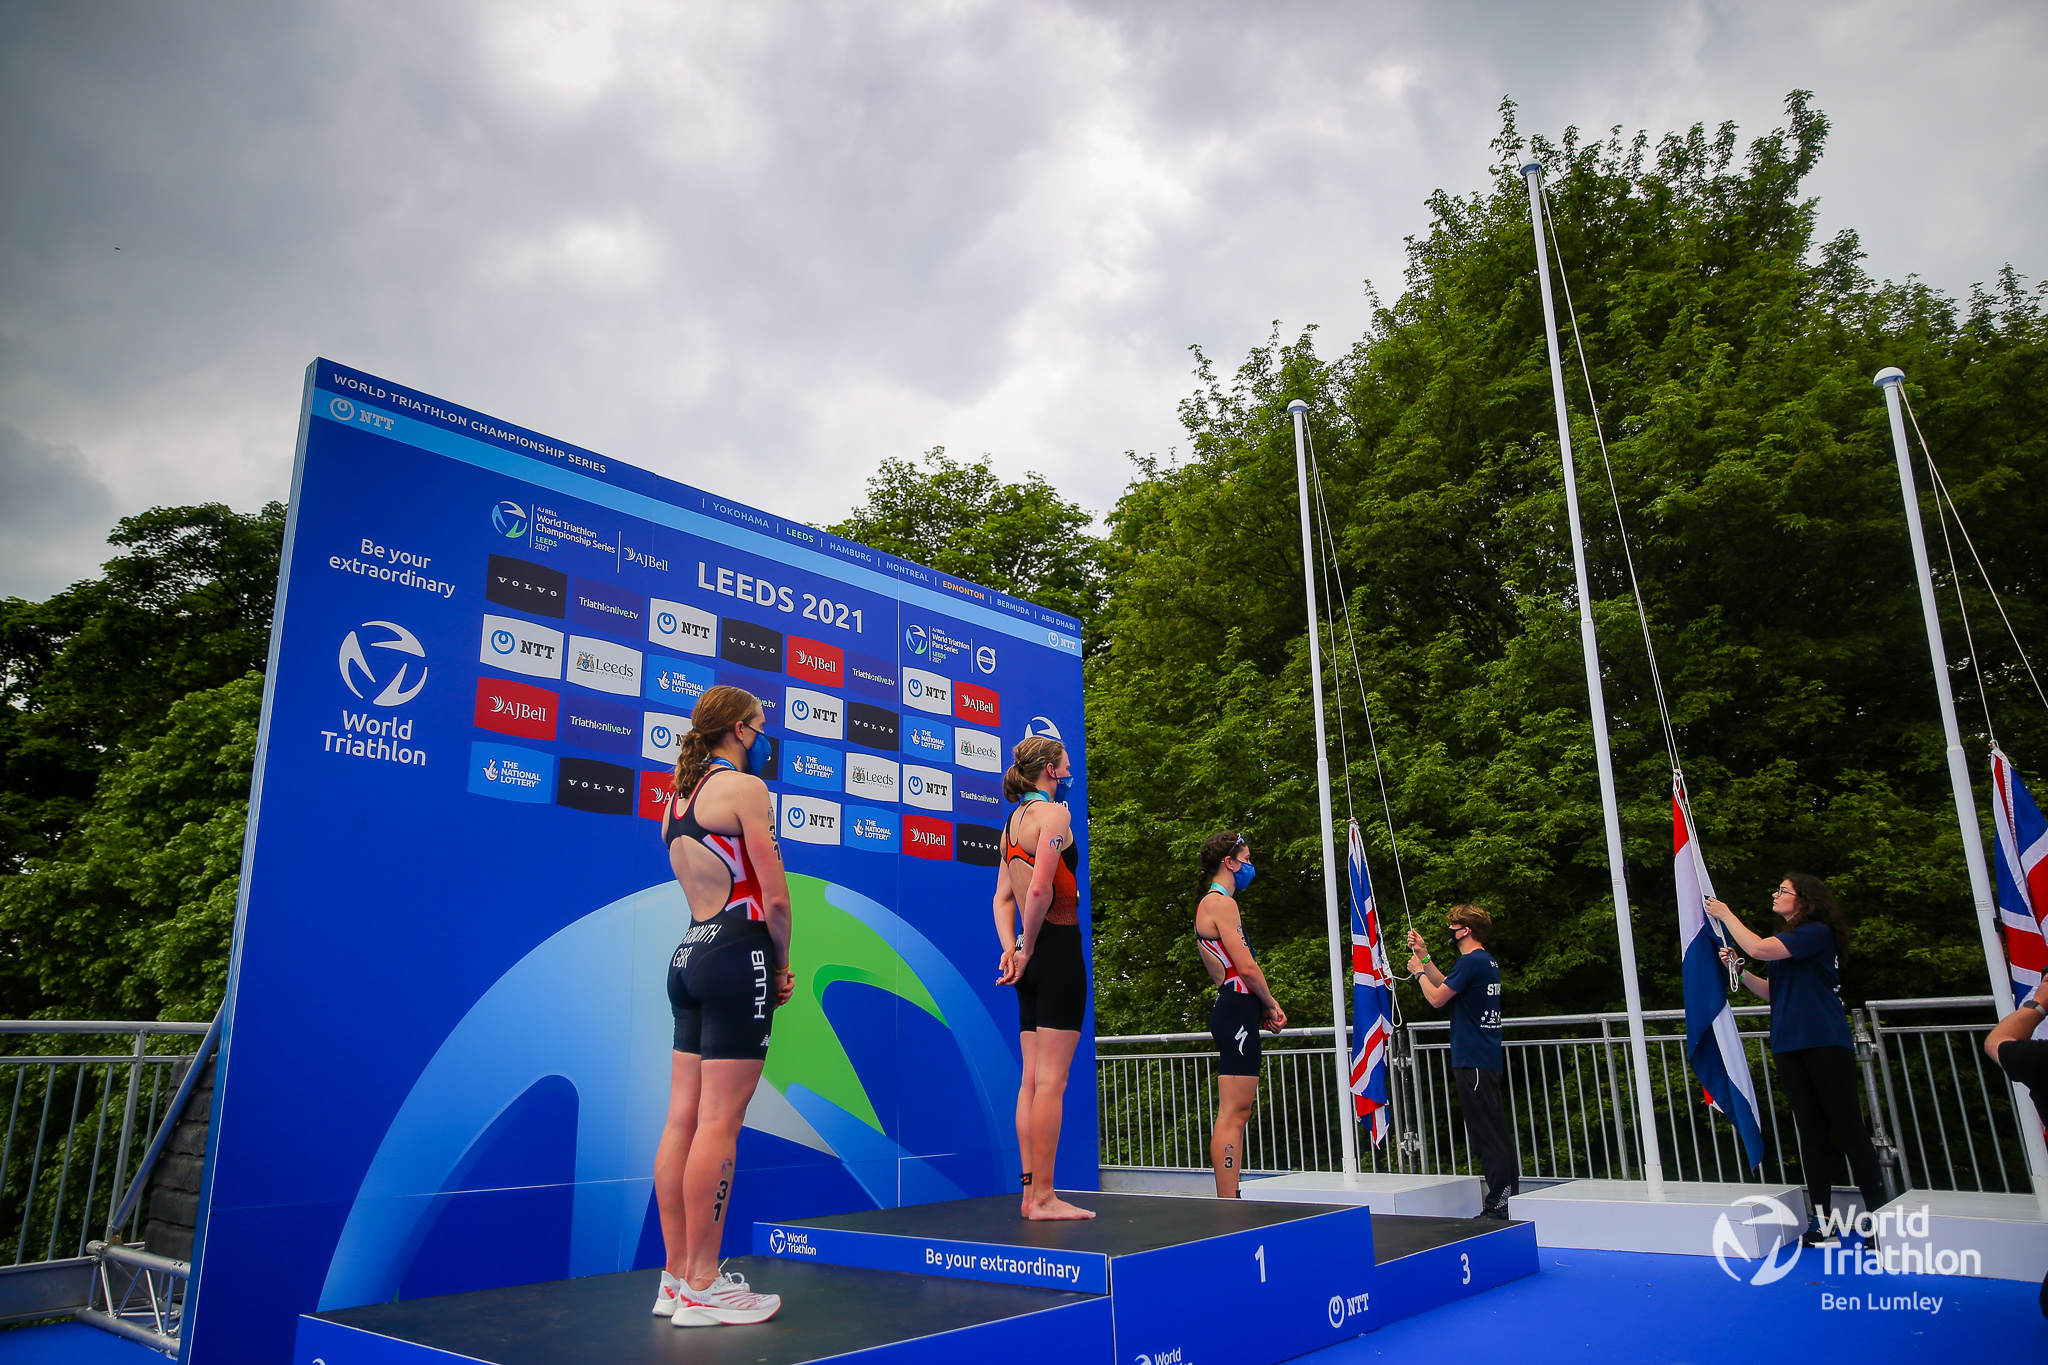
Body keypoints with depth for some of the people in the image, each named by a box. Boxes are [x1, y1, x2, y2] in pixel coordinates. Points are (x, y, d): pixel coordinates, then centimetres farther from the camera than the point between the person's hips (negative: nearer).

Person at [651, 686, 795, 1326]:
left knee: (683, 1120, 9)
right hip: (737, 956, -9)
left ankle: (678, 1276, 17)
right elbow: (775, 896, -14)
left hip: (690, 954, 9)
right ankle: (702, 1288, 1)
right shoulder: (744, 787, -9)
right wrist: (782, 965, 1)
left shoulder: (679, 796, 17)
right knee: (719, 1122, -5)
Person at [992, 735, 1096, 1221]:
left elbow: (1003, 898, 12)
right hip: (1059, 948, -9)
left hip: (1033, 954, 9)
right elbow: (1040, 889, -20)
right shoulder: (1054, 812, -9)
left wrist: (1010, 948, 2)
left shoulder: (1014, 821, 16)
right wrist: (1028, 949, -10)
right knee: (1051, 1081, -5)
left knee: (1032, 1080, 10)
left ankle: (1031, 1192, 15)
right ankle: (1044, 1197, -2)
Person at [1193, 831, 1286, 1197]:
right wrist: (1272, 1004, -2)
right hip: (1237, 1011, -11)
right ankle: (1227, 1205, -9)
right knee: (1232, 1113, -10)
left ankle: (1229, 1202, 17)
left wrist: (1263, 1007, 11)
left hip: (1235, 1010, 11)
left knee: (1238, 1112, 13)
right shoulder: (1221, 903, -11)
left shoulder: (1214, 903, 21)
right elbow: (1247, 967, -17)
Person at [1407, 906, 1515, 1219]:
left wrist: (1418, 971, 2)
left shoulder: (1470, 962, -16)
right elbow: (1446, 986, 23)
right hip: (1489, 1060, 10)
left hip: (1473, 1061, -10)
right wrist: (1424, 957, 23)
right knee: (1496, 1134, 15)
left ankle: (1498, 1203, -3)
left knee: (1488, 1135, -6)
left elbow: (1437, 998, -13)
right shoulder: (1487, 961, 14)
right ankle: (1509, 1198, 21)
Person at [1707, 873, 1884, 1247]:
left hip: (1825, 1043, -8)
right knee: (1811, 1131, 9)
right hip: (1789, 1045, 8)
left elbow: (1758, 949, -21)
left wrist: (1726, 914, -9)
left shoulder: (1817, 932, -10)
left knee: (1847, 1127, -5)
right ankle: (1820, 1216, 12)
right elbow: (1772, 991, 19)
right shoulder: (1786, 940, 18)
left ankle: (1878, 1212, 1)